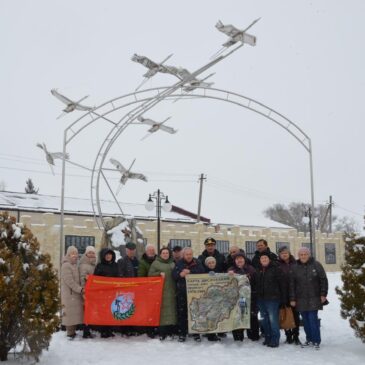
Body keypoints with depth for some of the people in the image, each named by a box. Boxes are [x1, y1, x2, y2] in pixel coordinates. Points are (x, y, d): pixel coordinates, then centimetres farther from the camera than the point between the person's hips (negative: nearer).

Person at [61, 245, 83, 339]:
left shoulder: (75, 265, 17)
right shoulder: (66, 266, -11)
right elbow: (69, 281, -18)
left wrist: (80, 289, 8)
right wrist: (80, 289, -19)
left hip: (76, 293, 9)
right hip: (69, 294, -9)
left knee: (75, 313, 11)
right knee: (70, 312, -6)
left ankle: (73, 331, 18)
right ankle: (70, 333, -1)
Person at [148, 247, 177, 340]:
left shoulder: (172, 264, 18)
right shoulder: (155, 263, 6)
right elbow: (150, 274, 2)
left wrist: (176, 290, 8)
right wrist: (159, 273, -14)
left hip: (171, 291, 4)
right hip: (160, 291, -4)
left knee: (171, 310, 1)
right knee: (161, 310, -9)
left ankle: (170, 331, 8)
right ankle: (162, 333, -5)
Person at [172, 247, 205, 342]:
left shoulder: (197, 263, 4)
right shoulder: (179, 263, 6)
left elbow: (202, 274, -6)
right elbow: (174, 275, 0)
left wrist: (190, 272, -15)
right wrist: (180, 275, -18)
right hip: (182, 292, 0)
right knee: (181, 313, 2)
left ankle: (196, 333, 14)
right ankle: (182, 333, 13)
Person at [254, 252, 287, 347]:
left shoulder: (275, 269, -4)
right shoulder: (257, 271, 13)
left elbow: (282, 284, -6)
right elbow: (255, 284, 20)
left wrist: (283, 299, -9)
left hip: (273, 299, -6)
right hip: (261, 299, 6)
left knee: (273, 319, -8)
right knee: (264, 320, 11)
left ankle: (275, 340, -1)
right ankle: (268, 338, 21)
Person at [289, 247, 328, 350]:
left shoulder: (316, 265, 0)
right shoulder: (295, 268, 5)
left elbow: (323, 280, 1)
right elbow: (291, 285, 5)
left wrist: (323, 294, -4)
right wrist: (292, 299, 2)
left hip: (314, 299, -3)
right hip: (301, 300, 3)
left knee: (313, 319, -9)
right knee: (305, 320, 6)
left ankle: (316, 341, 2)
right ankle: (309, 340, 19)